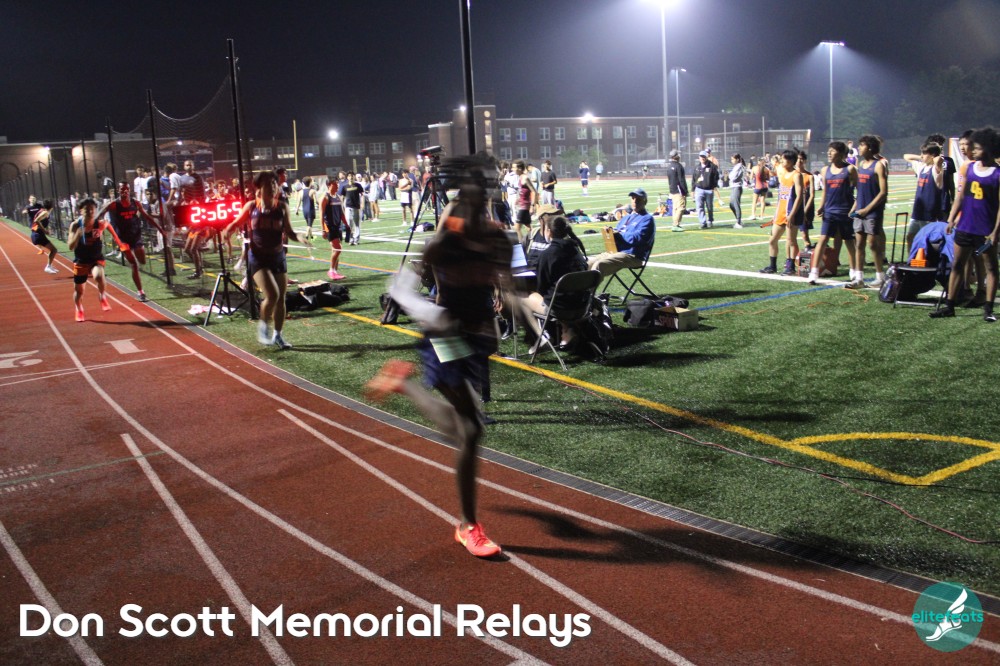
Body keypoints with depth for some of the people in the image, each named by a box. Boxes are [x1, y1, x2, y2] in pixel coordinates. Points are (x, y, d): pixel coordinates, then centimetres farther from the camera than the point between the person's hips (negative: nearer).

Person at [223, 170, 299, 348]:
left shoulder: (282, 206, 0)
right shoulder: (252, 206, -4)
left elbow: (289, 231, 3)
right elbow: (237, 222, 7)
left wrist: (299, 238, -17)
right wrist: (226, 232, -13)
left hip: (278, 256, 3)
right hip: (258, 257, -3)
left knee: (281, 298, 7)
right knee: (272, 294, -20)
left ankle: (277, 335, 24)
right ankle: (264, 325, 8)